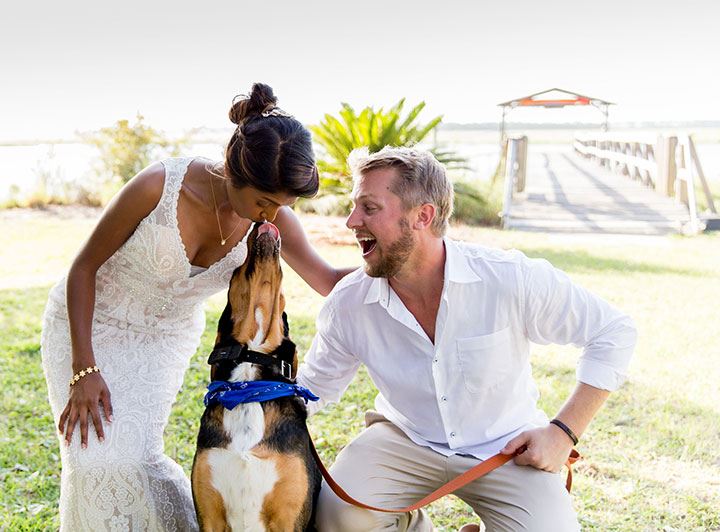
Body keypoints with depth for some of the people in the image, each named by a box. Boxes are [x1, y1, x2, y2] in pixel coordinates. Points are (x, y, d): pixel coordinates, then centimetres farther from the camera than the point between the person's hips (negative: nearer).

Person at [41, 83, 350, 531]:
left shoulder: (273, 219, -19)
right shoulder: (160, 186, -30)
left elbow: (329, 281, -7)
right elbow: (84, 268, -18)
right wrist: (84, 370, -20)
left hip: (167, 338, 2)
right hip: (88, 324, -2)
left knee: (134, 459, -13)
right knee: (96, 458, -14)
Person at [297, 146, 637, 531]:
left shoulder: (513, 279, -22)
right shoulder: (347, 304, -14)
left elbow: (613, 333, -11)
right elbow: (312, 388, 1)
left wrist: (563, 431, -15)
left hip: (505, 446, -1)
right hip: (406, 439, 2)